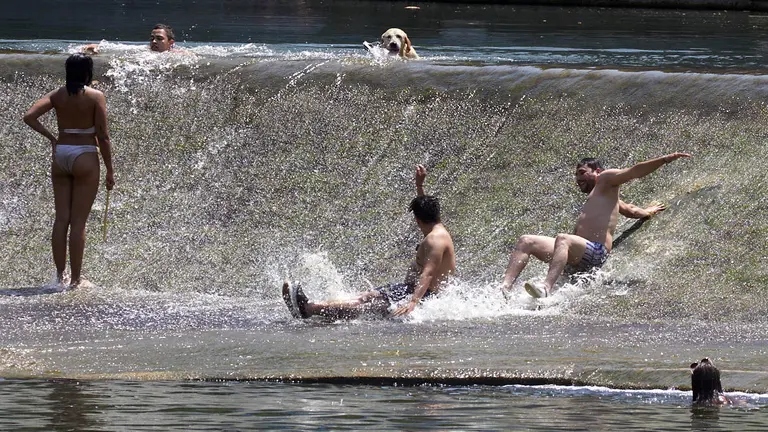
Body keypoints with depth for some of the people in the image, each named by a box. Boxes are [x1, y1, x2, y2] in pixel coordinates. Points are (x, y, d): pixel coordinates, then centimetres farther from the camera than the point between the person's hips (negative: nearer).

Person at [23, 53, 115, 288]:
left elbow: (29, 116, -9)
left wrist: (50, 137, 3)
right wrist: (110, 170, -2)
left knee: (61, 218, 9)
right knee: (79, 221, -1)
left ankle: (60, 275, 11)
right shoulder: (96, 97, -9)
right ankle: (75, 278, 1)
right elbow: (103, 137, -10)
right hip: (85, 156, -4)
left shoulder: (57, 95, 1)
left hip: (60, 155, 4)